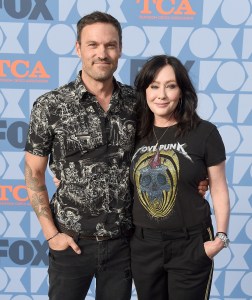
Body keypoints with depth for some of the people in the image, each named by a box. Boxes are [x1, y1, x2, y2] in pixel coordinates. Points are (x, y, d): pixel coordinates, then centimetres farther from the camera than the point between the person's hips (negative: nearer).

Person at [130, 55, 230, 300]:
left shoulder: (204, 132, -8)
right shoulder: (136, 134, 1)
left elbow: (219, 190, -4)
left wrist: (221, 236, -10)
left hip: (190, 245, -3)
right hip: (143, 245, 3)